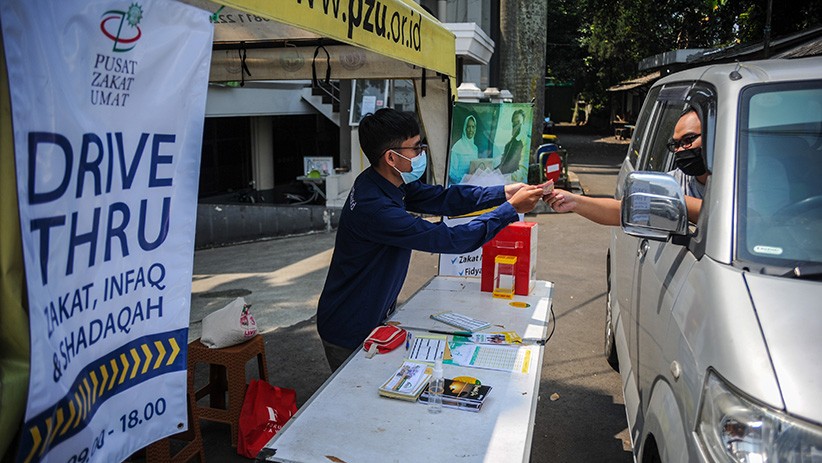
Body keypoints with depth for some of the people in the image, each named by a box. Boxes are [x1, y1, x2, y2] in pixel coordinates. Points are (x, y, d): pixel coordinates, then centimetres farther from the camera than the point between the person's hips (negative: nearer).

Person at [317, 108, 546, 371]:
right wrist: (511, 209, -25)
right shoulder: (373, 207, -33)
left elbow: (442, 198, -1)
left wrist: (504, 193, -10)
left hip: (376, 316, 9)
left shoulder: (389, 183, -3)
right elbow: (448, 240, -31)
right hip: (351, 333, -8)